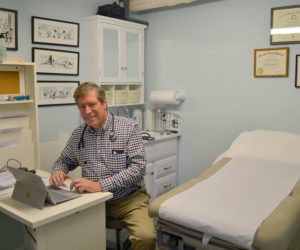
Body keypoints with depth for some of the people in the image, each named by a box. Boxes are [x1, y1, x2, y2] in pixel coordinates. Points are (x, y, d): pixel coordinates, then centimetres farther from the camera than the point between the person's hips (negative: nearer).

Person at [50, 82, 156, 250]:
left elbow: (138, 168, -16)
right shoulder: (78, 134, 8)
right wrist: (58, 172, -4)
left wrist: (100, 185, -25)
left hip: (129, 198, -3)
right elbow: (64, 160, 21)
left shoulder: (128, 127, -7)